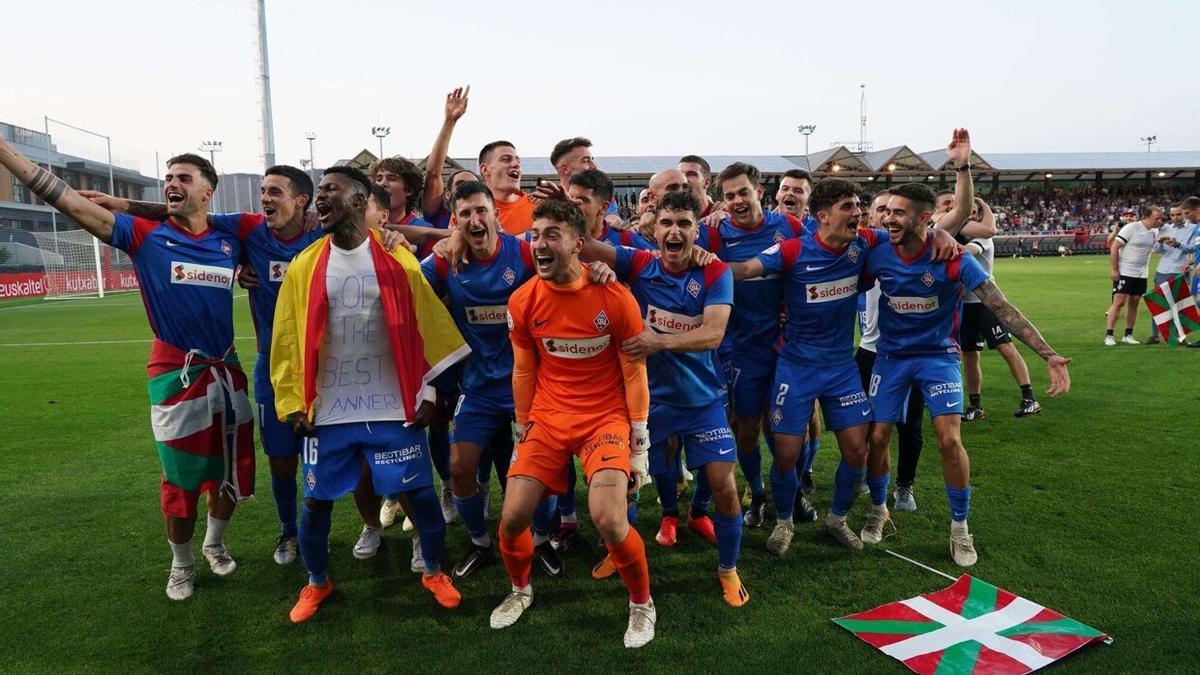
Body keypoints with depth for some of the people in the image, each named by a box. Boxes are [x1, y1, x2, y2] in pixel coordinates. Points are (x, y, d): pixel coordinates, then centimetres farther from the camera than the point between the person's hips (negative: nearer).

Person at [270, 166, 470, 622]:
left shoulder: (398, 260, -2)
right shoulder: (304, 266, 2)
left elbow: (427, 328, -1)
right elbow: (288, 340, 2)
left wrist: (427, 390, -4)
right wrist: (291, 402, -2)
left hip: (394, 407, -1)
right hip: (328, 411, 2)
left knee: (420, 491, 6)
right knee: (317, 500, 11)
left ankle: (433, 571, 30)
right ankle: (316, 582, 36)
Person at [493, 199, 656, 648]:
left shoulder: (615, 298, -14)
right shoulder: (523, 301, -5)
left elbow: (635, 373, -5)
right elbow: (523, 372, 8)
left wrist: (639, 444, -4)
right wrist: (522, 434, 12)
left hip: (606, 417, -3)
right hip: (548, 417, 3)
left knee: (609, 520, -18)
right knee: (512, 516, -2)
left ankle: (642, 604, 12)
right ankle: (520, 590, 32)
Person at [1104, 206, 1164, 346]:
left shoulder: (1155, 231, 7)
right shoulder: (1131, 228, -12)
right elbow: (1114, 247, -13)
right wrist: (1114, 269, -15)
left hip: (1141, 274, 6)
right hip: (1124, 272, -6)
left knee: (1134, 303, 7)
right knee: (1118, 302, -9)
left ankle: (1128, 335, 14)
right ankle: (1108, 335, -7)